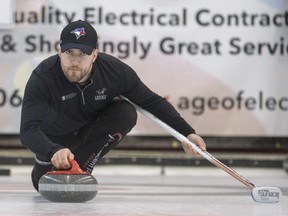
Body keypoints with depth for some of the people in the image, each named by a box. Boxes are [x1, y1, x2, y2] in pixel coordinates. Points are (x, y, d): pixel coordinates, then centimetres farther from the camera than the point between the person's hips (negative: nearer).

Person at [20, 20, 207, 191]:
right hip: (57, 137, -1)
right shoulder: (42, 77, -35)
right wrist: (54, 151, -64)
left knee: (126, 113, -26)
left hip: (93, 126, 1)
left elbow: (152, 101, -15)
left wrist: (187, 132, -23)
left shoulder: (114, 70, -28)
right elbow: (28, 129, -44)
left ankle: (82, 168, -15)